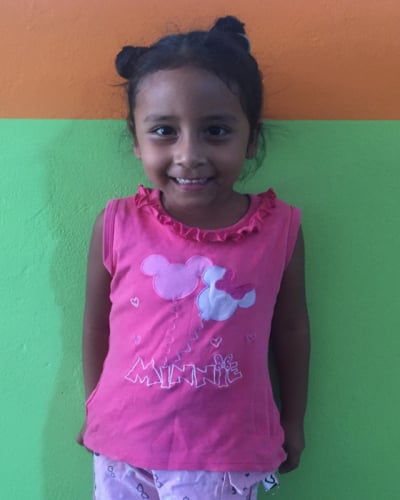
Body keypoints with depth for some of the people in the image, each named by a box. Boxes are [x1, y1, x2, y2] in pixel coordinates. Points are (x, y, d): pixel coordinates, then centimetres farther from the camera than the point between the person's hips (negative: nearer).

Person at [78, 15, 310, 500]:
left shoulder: (280, 229, -13)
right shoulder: (117, 226, -14)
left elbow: (290, 328, 0)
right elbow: (96, 327, -1)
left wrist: (292, 420, 10)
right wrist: (94, 411, 11)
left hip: (227, 454, 0)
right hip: (123, 447, 1)